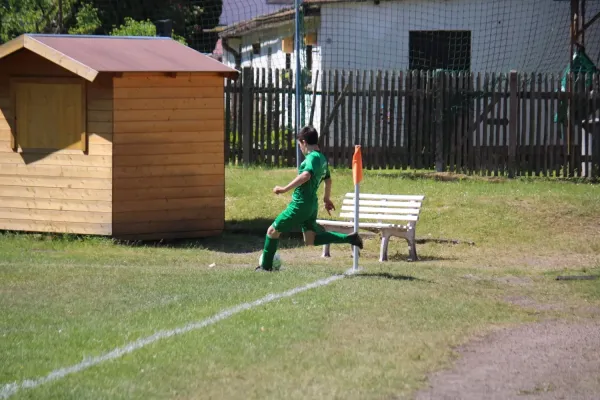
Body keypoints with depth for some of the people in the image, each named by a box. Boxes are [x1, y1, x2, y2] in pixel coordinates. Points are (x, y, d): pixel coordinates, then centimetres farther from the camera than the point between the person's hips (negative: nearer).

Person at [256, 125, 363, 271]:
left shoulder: (312, 157, -17)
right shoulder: (322, 158, 12)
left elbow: (306, 175, -37)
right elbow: (328, 180, 28)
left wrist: (285, 189, -34)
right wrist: (326, 198, 43)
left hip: (300, 204, -9)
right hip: (312, 204, 9)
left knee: (273, 230, 5)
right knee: (311, 240, 14)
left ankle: (266, 266, 12)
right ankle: (349, 238, 5)